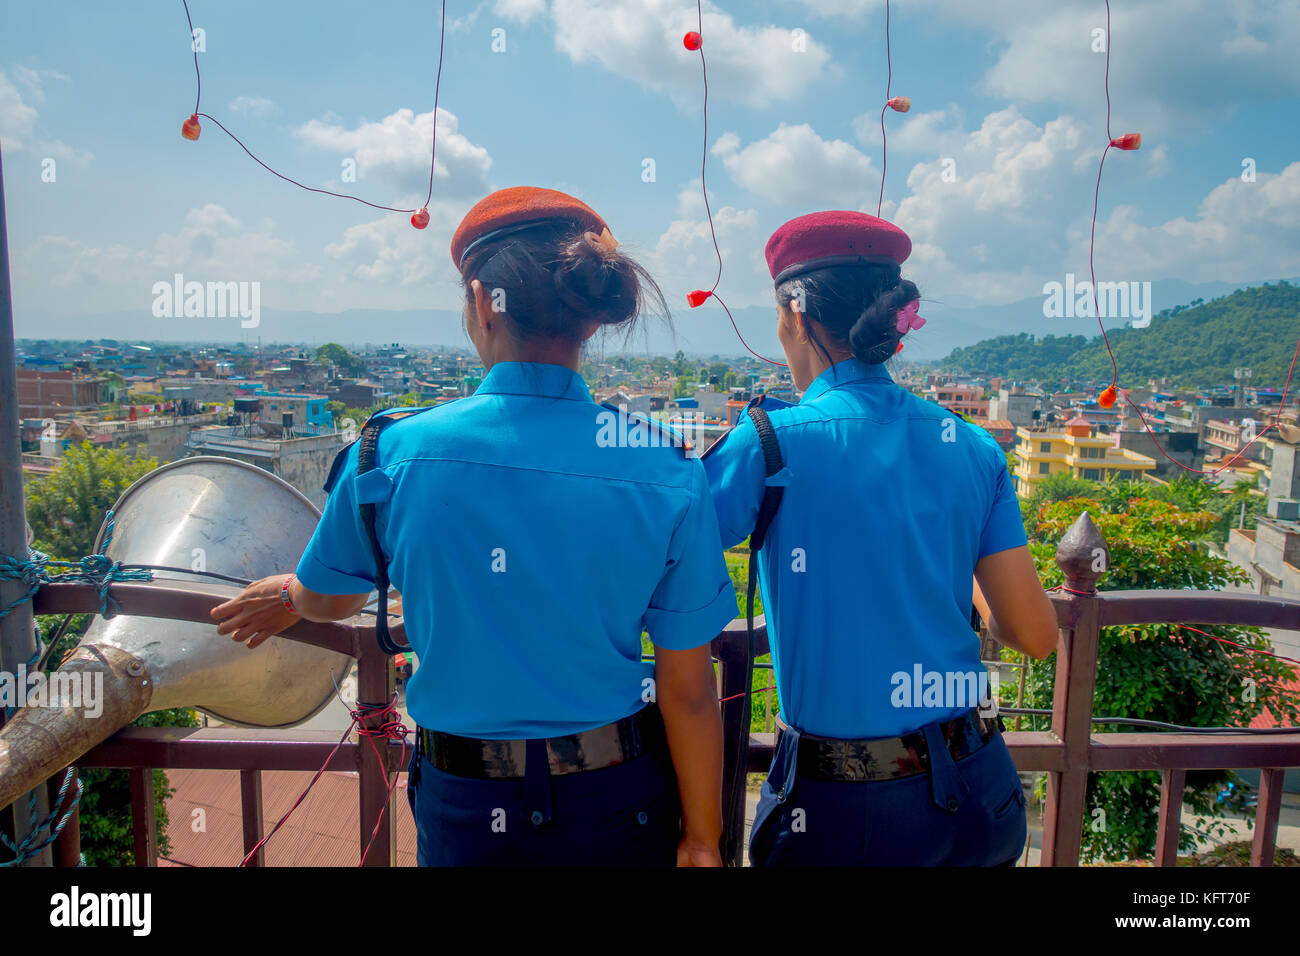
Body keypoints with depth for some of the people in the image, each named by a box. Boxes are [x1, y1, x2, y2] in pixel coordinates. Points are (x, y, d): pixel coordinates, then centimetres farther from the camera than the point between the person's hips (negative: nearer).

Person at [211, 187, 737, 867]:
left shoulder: (393, 453, -16)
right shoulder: (667, 472, -18)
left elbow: (327, 599, 3)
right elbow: (688, 693, -12)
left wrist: (285, 596, 28)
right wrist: (702, 839, 3)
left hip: (466, 809, 0)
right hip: (622, 799, 1)